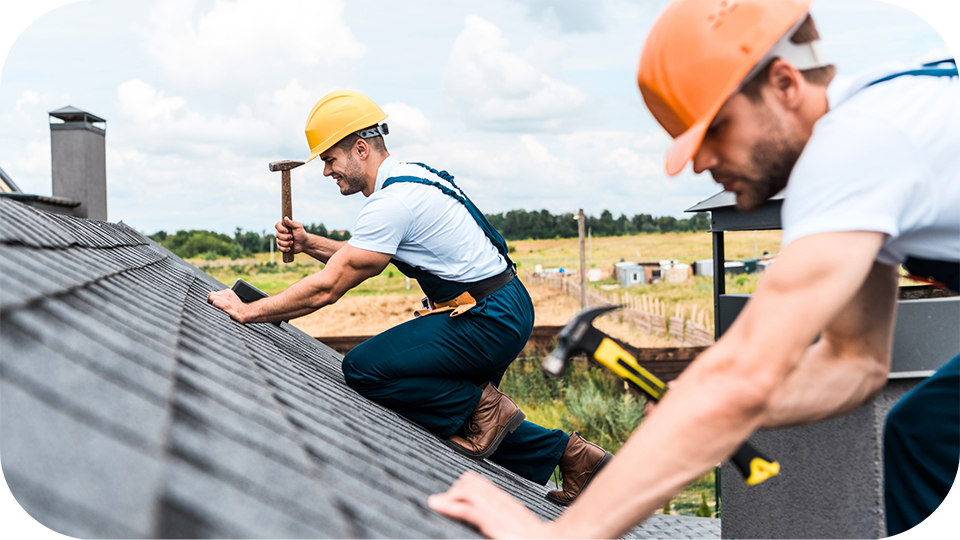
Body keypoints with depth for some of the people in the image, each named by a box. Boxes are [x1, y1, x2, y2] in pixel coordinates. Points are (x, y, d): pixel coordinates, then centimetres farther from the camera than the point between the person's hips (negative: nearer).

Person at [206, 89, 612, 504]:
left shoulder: (391, 202, -19)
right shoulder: (408, 177, 13)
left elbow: (326, 289, -19)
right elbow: (363, 259, 24)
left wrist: (246, 311, -10)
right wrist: (307, 244, 9)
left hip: (489, 320, -10)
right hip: (503, 311, 10)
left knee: (363, 369, -15)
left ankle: (482, 408, -4)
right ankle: (570, 453, 19)